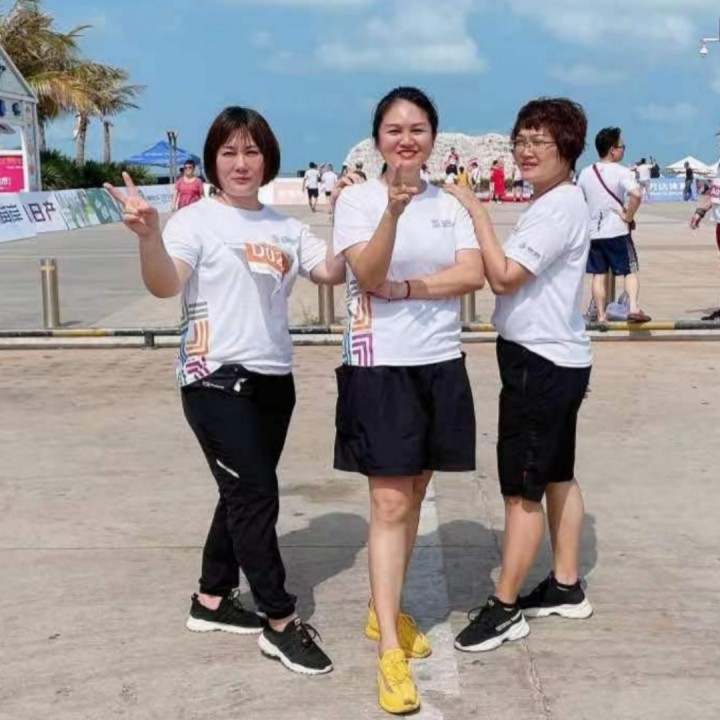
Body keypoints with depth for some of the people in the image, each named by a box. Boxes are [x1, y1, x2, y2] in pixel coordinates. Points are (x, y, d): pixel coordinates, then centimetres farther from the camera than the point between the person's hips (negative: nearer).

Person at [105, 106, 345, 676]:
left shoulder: (285, 228, 11)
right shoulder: (196, 220, -8)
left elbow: (333, 272, 5)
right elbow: (164, 286, -22)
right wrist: (148, 235, -39)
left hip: (274, 379, 7)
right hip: (217, 380, -7)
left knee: (244, 495, 14)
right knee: (257, 496, -7)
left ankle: (212, 600, 30)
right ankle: (280, 622, 5)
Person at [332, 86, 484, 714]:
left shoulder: (451, 204, 7)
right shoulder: (357, 198, -5)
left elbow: (473, 275, -6)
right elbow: (367, 274, -19)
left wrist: (404, 288, -16)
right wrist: (394, 209, -34)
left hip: (441, 365, 5)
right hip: (380, 367, -4)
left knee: (414, 495, 14)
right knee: (389, 505, -5)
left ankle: (384, 610, 31)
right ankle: (390, 652, 1)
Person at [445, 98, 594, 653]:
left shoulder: (561, 206, -18)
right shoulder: (552, 203, 14)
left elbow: (503, 277, -21)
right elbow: (517, 277, 15)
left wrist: (475, 210, -16)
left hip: (542, 362, -11)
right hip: (555, 358, 11)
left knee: (522, 488, -4)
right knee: (556, 476, 18)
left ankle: (504, 607, 6)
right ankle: (566, 586, 30)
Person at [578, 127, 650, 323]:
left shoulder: (586, 173, 6)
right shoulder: (621, 171, -11)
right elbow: (636, 195, -26)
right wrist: (628, 216, -14)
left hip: (593, 233, 5)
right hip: (617, 232, -4)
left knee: (598, 275, 9)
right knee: (631, 271, 6)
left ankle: (601, 315, 10)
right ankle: (633, 308, -7)